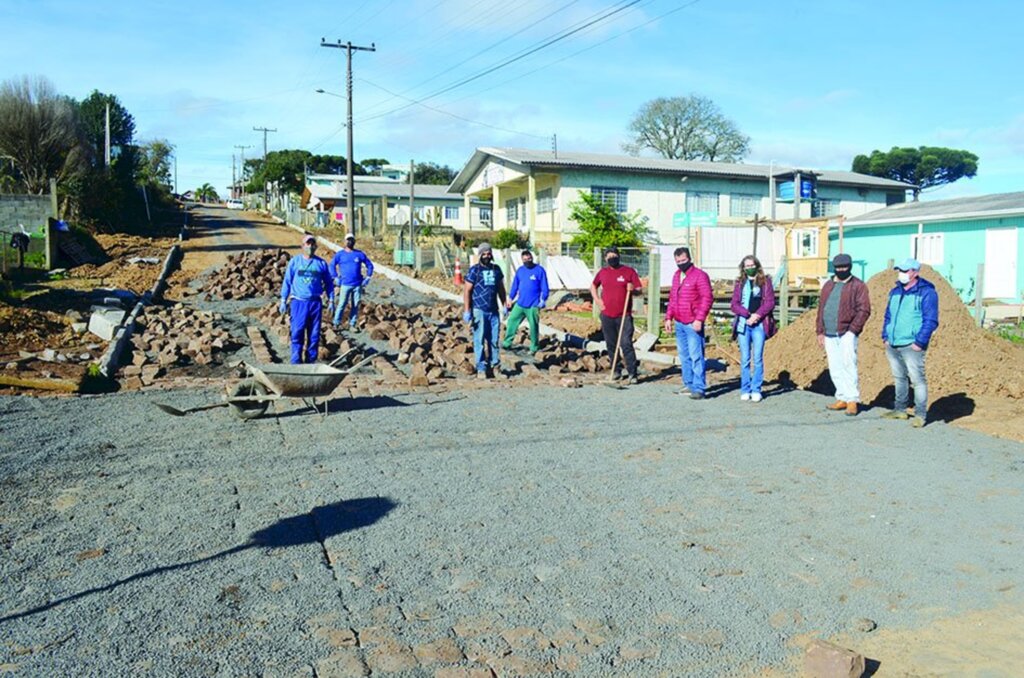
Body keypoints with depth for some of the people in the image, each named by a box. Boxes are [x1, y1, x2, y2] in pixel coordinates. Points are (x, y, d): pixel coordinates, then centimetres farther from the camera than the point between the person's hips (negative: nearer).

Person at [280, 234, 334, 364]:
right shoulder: (294, 261, 4)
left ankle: (311, 361, 16)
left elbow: (328, 283, 13)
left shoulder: (321, 263, 7)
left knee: (314, 335, 5)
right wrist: (283, 301, 1)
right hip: (298, 302, -2)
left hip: (315, 303, 2)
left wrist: (331, 300, 7)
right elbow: (287, 282, 5)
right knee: (297, 333, -4)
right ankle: (296, 362, 1)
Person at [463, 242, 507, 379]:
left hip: (494, 311, 4)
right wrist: (466, 311, -11)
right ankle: (481, 369, 3)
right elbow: (467, 291, -5)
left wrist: (504, 305, 14)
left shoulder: (496, 269, 11)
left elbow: (501, 289, 19)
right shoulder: (474, 270, -3)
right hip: (479, 310, -4)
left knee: (494, 339, 7)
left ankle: (495, 365, 16)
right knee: (479, 341, -2)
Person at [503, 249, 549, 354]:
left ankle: (534, 347, 16)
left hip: (533, 305, -5)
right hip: (520, 303, 5)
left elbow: (544, 287, -7)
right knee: (512, 321, 2)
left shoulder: (540, 270, -7)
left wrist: (543, 300, -12)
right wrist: (510, 299, 11)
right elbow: (515, 285, 13)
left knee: (534, 326, 4)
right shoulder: (520, 270, 8)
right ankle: (507, 343, 9)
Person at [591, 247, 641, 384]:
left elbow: (639, 290, 1)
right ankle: (617, 370, 22)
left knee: (626, 344, -10)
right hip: (607, 316, 4)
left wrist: (632, 289, -22)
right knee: (611, 345, 9)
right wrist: (597, 300, 9)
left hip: (624, 316, -3)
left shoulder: (629, 271, 0)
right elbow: (593, 286, 25)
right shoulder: (602, 272, 9)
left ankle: (632, 373, -5)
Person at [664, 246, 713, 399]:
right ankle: (688, 385, 21)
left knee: (696, 356, -8)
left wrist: (699, 319, -18)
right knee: (684, 356, 13)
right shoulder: (676, 275, 16)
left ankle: (699, 388, -6)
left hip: (693, 324, -8)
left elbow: (707, 298, -13)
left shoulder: (699, 275, -8)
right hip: (679, 323, 8)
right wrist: (668, 317, 15)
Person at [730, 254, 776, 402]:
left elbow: (770, 302, 0)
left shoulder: (765, 281, 8)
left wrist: (758, 315, -13)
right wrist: (749, 315, -11)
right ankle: (745, 390, 8)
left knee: (757, 358, -4)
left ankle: (756, 390, 2)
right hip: (743, 324, 1)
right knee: (745, 359, 2)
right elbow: (734, 304, 5)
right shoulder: (739, 283, 12)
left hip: (759, 324, -1)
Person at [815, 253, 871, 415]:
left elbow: (864, 310, -7)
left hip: (847, 333, -6)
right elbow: (821, 309, 18)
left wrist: (852, 330, -13)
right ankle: (842, 399, 18)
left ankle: (852, 400, -3)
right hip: (829, 335, 6)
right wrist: (820, 331, 12)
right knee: (835, 369, 9)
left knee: (848, 366, -9)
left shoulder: (857, 285, -2)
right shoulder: (828, 285, 17)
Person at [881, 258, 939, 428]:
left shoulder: (926, 292, -7)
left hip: (911, 346, -7)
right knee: (899, 378, 16)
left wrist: (920, 341, -16)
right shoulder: (895, 291, 15)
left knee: (917, 379, -5)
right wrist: (885, 336, 11)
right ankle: (900, 410, 26)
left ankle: (920, 415, 1)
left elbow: (931, 321, -11)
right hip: (892, 345, 7)